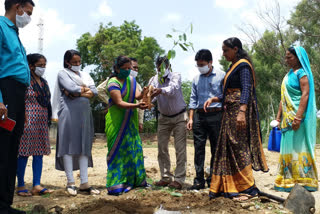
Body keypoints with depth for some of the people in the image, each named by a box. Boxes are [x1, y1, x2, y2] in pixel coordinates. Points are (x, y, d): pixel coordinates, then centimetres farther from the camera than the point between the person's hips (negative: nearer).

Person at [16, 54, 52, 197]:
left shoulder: (44, 82, 17)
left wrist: (48, 120, 17)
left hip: (42, 123, 7)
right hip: (28, 121, -7)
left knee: (39, 153, 4)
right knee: (24, 153, -3)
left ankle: (37, 186, 7)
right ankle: (21, 186, 8)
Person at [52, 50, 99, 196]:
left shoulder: (85, 75, 21)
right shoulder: (63, 74, 7)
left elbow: (94, 92, 5)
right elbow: (71, 87, -13)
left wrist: (78, 93, -7)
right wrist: (85, 90, 2)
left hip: (85, 114, 5)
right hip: (69, 113, -5)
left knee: (84, 147, 1)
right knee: (69, 146, -5)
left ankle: (84, 183, 2)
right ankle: (70, 182, 1)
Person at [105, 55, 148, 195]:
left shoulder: (131, 80, 11)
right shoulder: (113, 83, -10)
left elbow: (137, 95, -3)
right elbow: (119, 103, -20)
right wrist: (136, 105, -33)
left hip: (131, 120, 7)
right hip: (117, 121, -7)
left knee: (134, 147, 9)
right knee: (118, 150, -6)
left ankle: (133, 180, 22)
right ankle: (115, 185, -1)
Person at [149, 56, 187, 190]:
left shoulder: (176, 76, -12)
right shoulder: (154, 80, -3)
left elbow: (174, 88, -33)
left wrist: (161, 91, -53)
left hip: (179, 116, -3)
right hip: (164, 117, 4)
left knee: (180, 148, -6)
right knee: (162, 147, 3)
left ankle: (179, 179, -2)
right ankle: (166, 177, 13)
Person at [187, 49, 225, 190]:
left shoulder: (221, 76, 2)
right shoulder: (196, 79, 15)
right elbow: (193, 99, 16)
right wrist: (191, 118, 8)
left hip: (216, 116, -4)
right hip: (199, 116, 4)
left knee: (216, 148, 3)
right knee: (199, 148, 2)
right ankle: (199, 180, 9)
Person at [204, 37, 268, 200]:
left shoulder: (243, 65, -7)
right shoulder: (233, 67, 21)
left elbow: (246, 89, -20)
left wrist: (242, 112, -30)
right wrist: (214, 99, 12)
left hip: (239, 109, -10)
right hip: (230, 111, 10)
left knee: (239, 147, -9)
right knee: (229, 148, 8)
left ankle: (248, 188, 0)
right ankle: (230, 187, 15)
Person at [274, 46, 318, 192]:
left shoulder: (301, 73, -6)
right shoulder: (288, 75, 20)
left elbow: (305, 94, -16)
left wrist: (298, 117, -24)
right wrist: (279, 115, 17)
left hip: (298, 116, -8)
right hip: (287, 117, 8)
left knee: (298, 146, -7)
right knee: (288, 146, 8)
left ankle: (302, 181, 0)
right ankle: (289, 180, 14)